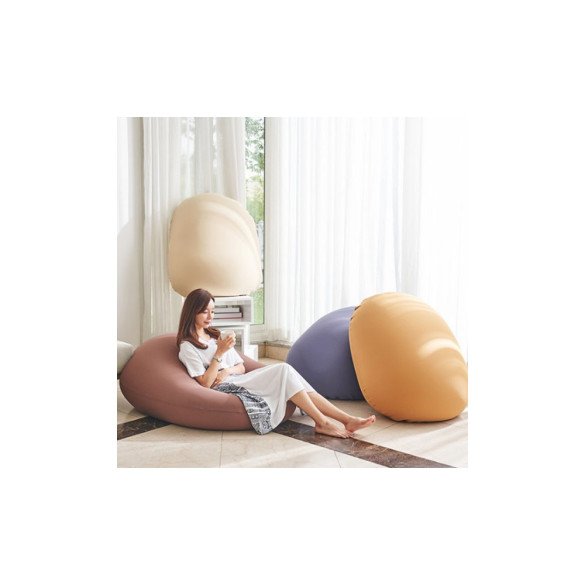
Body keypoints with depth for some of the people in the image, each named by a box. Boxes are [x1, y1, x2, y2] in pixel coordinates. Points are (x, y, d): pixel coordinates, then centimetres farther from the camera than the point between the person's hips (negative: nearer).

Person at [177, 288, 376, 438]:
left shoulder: (216, 335, 21)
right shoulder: (187, 347, -1)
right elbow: (205, 383, -10)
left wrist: (227, 371, -6)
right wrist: (219, 353, -17)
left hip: (239, 380, 7)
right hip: (226, 389, -7)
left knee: (284, 371, -20)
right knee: (283, 370, -24)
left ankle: (346, 419, -27)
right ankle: (322, 422, -24)